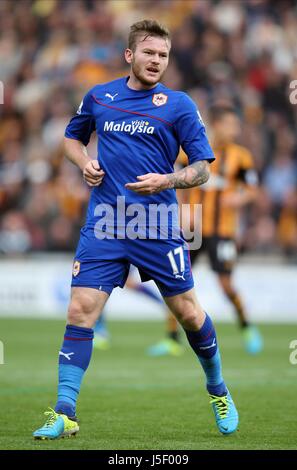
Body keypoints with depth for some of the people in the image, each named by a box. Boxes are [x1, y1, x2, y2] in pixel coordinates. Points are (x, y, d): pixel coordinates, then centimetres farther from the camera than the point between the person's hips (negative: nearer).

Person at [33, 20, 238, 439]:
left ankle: (218, 392, 30)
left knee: (189, 313, 4)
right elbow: (73, 136, 26)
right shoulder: (98, 97, 7)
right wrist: (85, 163, 4)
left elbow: (203, 167, -1)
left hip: (158, 226, -1)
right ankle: (64, 414, -5)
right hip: (104, 226, 1)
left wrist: (166, 180, -19)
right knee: (81, 310, -9)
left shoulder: (178, 105, 0)